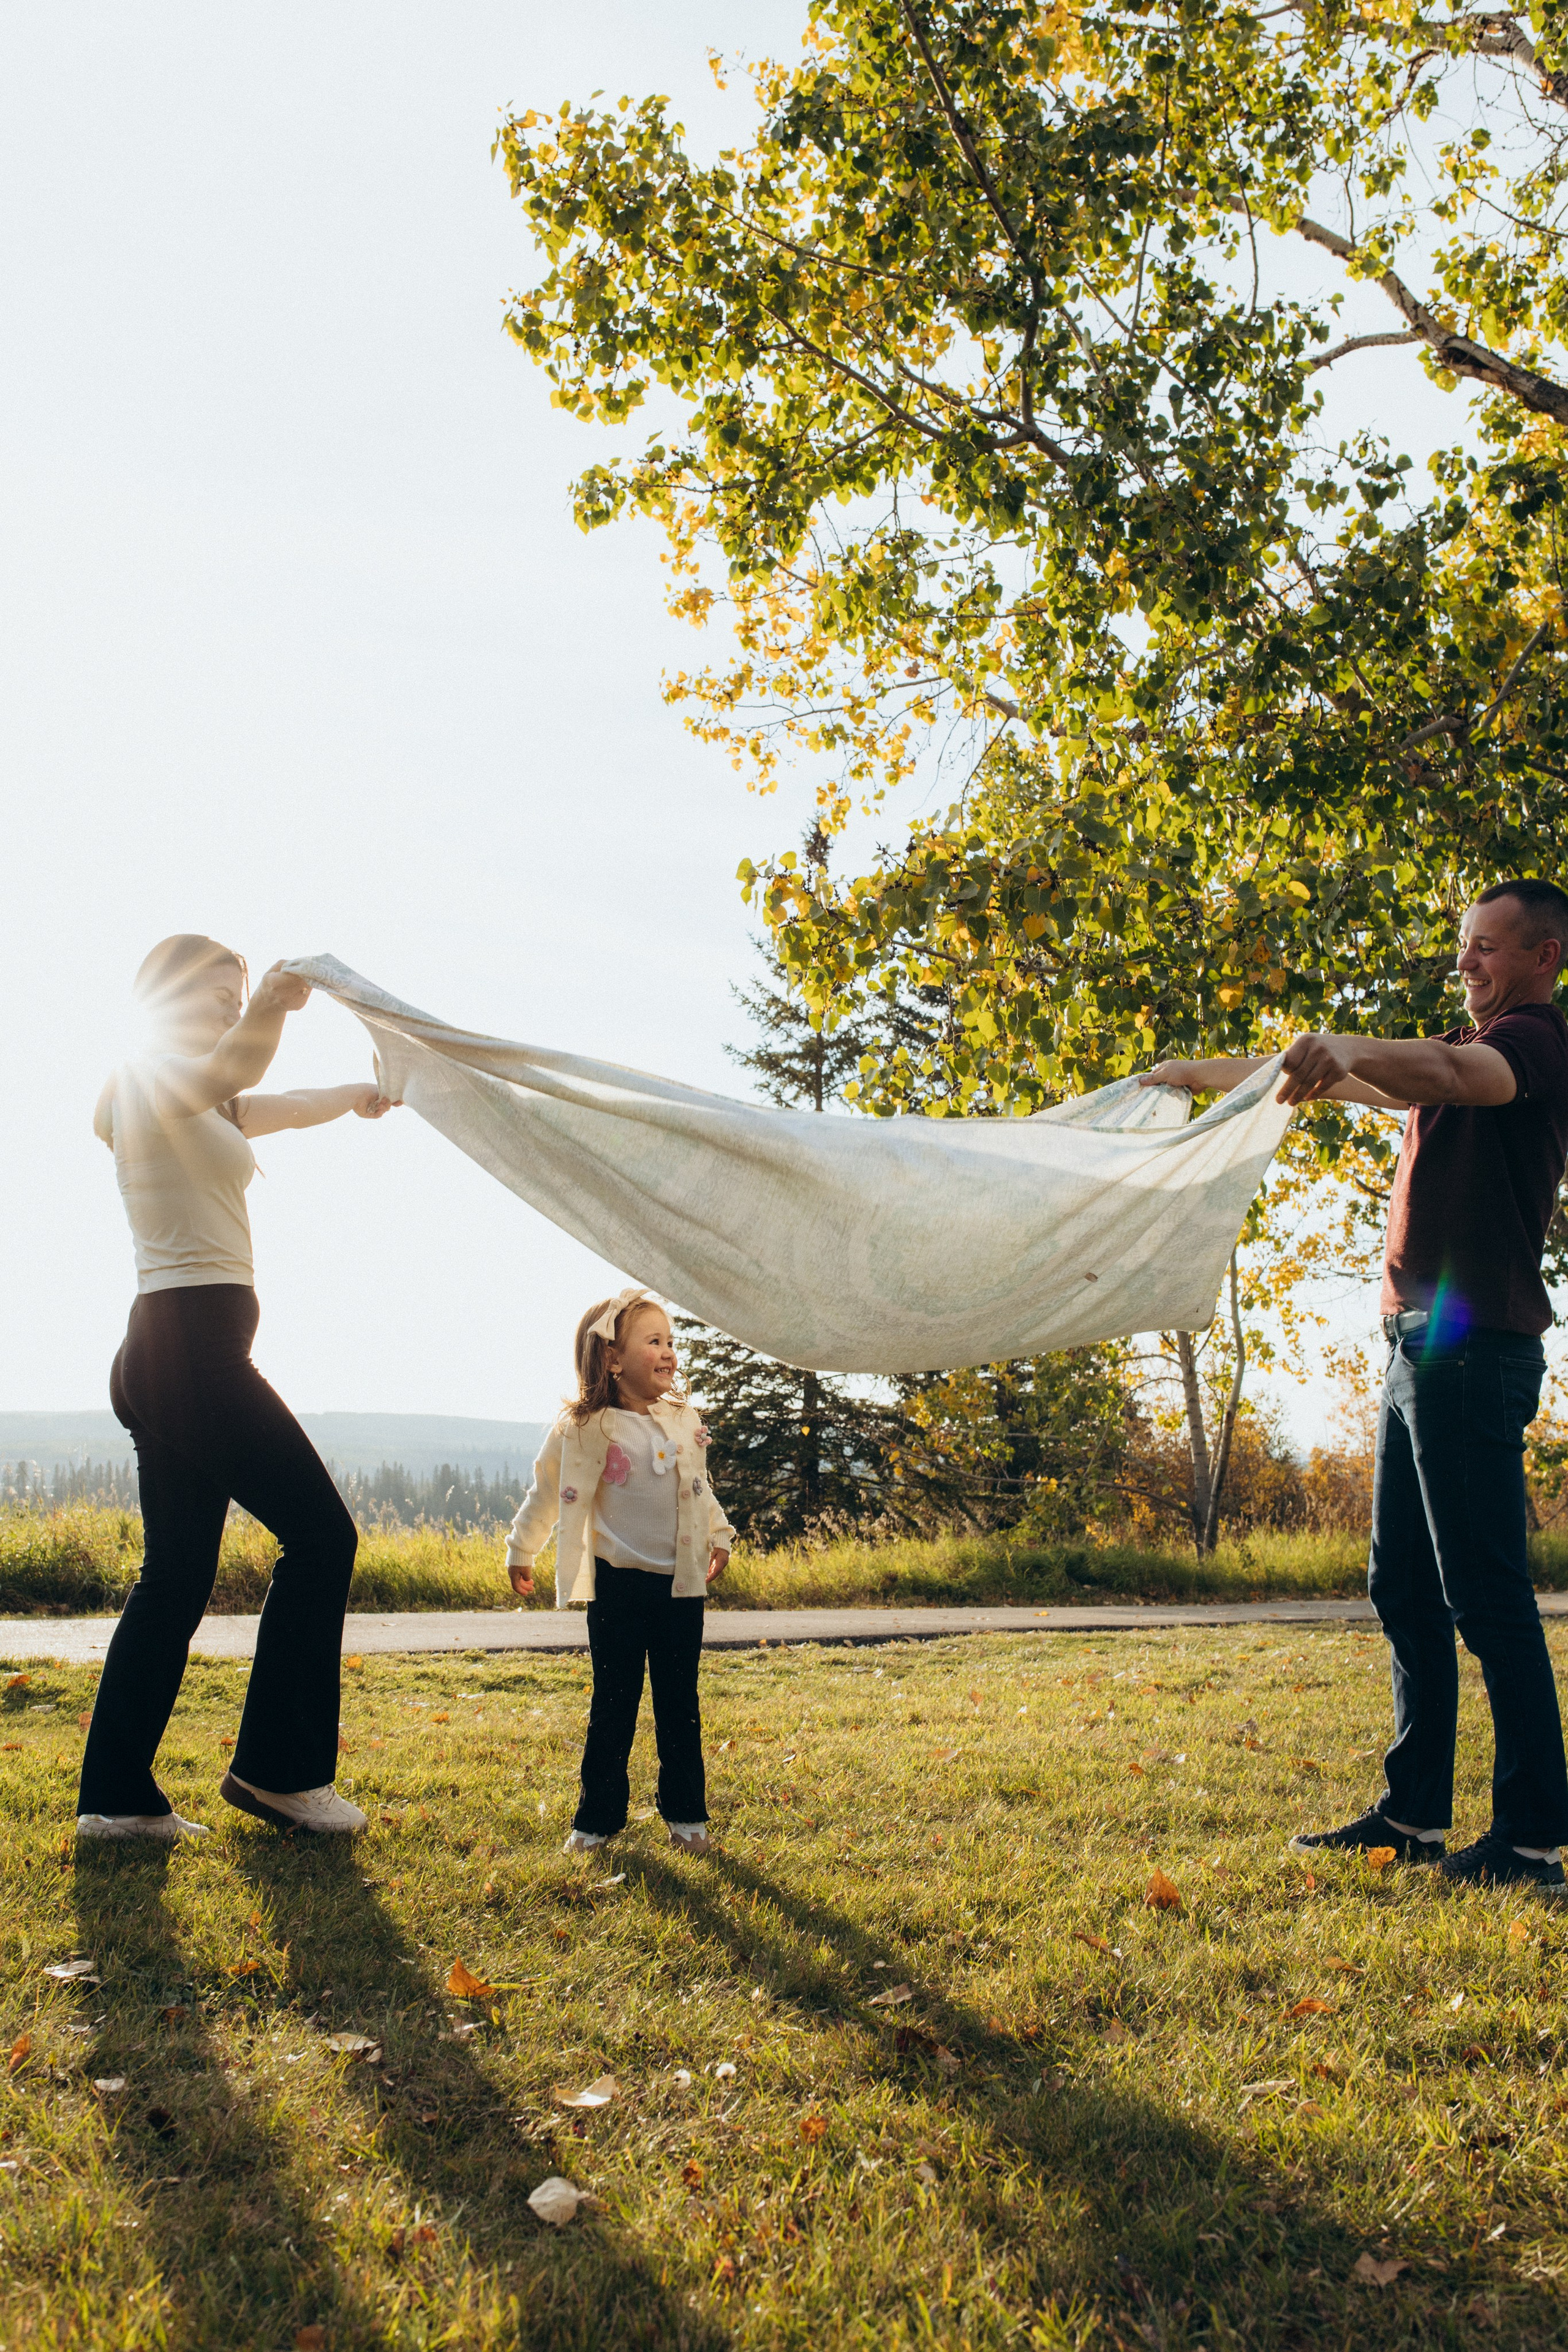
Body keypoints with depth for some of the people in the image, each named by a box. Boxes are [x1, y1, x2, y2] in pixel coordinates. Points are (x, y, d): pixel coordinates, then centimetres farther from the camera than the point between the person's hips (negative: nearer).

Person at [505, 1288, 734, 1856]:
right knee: (613, 1704, 5)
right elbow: (546, 1492, 3)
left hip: (681, 1583, 3)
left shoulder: (685, 1420, 4)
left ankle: (686, 1814, 22)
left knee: (680, 1704, 10)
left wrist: (719, 1534, 24)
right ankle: (598, 1816, 17)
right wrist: (520, 1553, 10)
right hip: (618, 1585, -3)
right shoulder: (585, 1429, -9)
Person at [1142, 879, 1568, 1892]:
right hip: (1419, 1347, 10)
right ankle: (1415, 1815, 17)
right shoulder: (1460, 1051, 25)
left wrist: (1342, 1047, -46)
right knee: (1404, 1588, 10)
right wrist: (1197, 1074, 32)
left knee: (1487, 1594, -9)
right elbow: (1314, 1081, 32)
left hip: (1476, 1349, -10)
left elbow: (1450, 1074, -31)